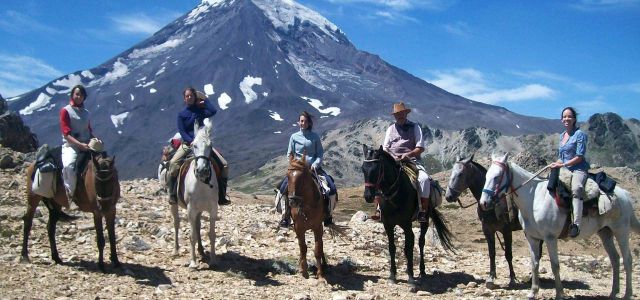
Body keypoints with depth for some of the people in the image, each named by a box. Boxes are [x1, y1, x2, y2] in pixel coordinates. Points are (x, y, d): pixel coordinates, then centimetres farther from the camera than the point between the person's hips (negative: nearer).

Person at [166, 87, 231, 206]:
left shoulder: (200, 110, 8)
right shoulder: (181, 115, 5)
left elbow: (213, 111, -13)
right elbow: (182, 132, -5)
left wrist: (204, 100, 0)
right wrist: (192, 141, -21)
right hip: (187, 143, -2)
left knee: (223, 165, -13)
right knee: (173, 163, -29)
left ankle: (221, 196, -4)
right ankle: (172, 195, -17)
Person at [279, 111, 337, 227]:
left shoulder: (315, 136, 5)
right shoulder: (294, 137, 6)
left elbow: (320, 153, 4)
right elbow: (290, 154, 8)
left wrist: (315, 164, -12)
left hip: (314, 167, 0)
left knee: (331, 188, -16)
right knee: (285, 187, -24)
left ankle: (328, 214, 3)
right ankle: (286, 216, -11)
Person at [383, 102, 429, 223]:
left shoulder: (414, 127, 7)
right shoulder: (391, 129, 16)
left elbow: (420, 148, -1)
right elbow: (385, 148, 13)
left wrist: (408, 154, -18)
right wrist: (392, 157, -8)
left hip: (412, 161, -3)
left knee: (424, 179, -30)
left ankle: (423, 211, -24)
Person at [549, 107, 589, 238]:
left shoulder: (580, 134, -3)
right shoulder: (562, 135, 19)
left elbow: (579, 157, -11)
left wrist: (562, 165, -15)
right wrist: (555, 164, 4)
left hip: (578, 169, -9)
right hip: (564, 170, 9)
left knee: (575, 189, -36)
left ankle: (576, 224, -45)